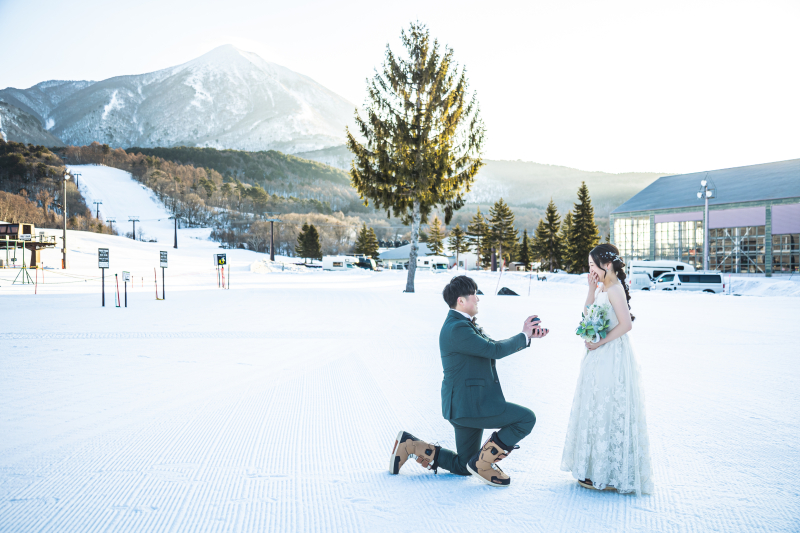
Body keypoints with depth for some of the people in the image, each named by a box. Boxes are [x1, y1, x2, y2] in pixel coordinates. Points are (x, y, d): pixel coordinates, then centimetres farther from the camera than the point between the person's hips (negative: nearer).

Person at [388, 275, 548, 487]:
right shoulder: (457, 329, -19)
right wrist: (523, 336, -5)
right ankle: (483, 463, -3)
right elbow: (494, 350, -21)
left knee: (463, 467, 19)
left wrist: (528, 335, 8)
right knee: (526, 418, -10)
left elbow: (495, 347, 17)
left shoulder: (466, 325, 14)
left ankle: (409, 445, 17)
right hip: (469, 406, -11)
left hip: (467, 405, 11)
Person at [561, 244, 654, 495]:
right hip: (600, 357, 10)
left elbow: (626, 324, -23)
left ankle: (610, 474, 7)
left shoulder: (614, 289, -17)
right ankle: (596, 468, 25)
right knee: (597, 409, 15)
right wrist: (592, 288, 4)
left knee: (607, 411, -2)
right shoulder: (603, 287, 11)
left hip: (611, 357, -10)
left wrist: (601, 342, -18)